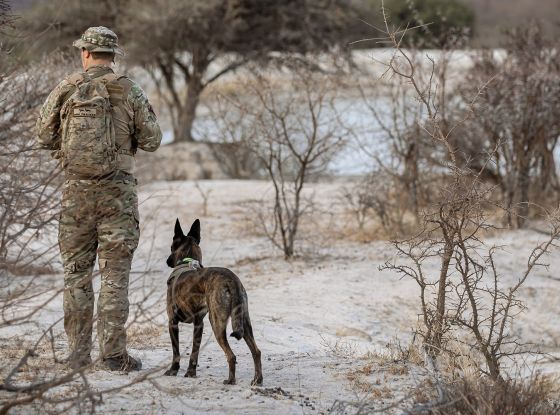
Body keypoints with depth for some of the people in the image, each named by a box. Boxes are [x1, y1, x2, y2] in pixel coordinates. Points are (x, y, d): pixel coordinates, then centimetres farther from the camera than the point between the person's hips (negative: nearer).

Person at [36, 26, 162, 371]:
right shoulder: (129, 91, -3)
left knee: (76, 271, 9)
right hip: (117, 188, -1)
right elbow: (152, 141, -1)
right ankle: (114, 353, -2)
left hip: (76, 188, 1)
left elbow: (45, 137, 7)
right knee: (115, 272, 1)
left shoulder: (66, 90, 0)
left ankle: (79, 353, 10)